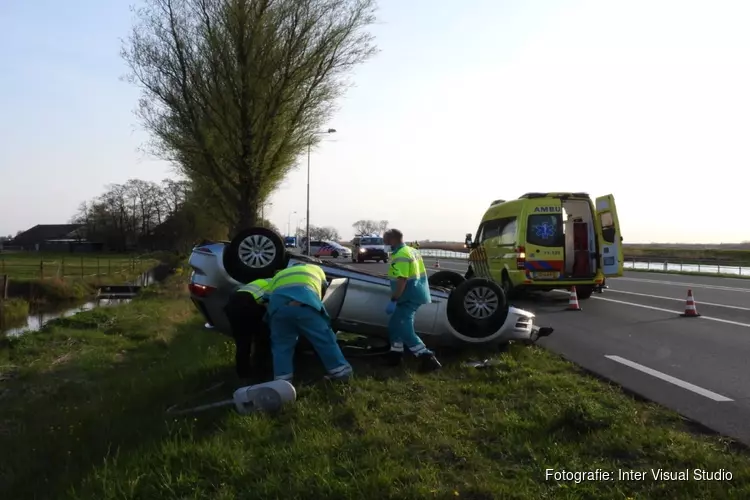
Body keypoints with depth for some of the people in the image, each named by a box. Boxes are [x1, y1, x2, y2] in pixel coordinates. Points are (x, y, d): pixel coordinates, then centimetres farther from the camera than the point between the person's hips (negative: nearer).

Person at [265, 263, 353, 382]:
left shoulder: (279, 276, 43)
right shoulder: (315, 269, 40)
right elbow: (321, 293, 42)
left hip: (278, 301, 2)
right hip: (305, 300, -1)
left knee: (281, 346, 15)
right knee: (324, 339, 12)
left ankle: (282, 381, 11)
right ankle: (341, 371, 18)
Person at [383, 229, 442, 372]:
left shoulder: (400, 256, -18)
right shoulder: (411, 251, 14)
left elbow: (402, 281, -26)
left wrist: (393, 301, -25)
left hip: (410, 298, -11)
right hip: (414, 295, 11)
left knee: (405, 330, -13)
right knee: (395, 325, 17)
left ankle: (428, 358, -15)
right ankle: (395, 356, 25)